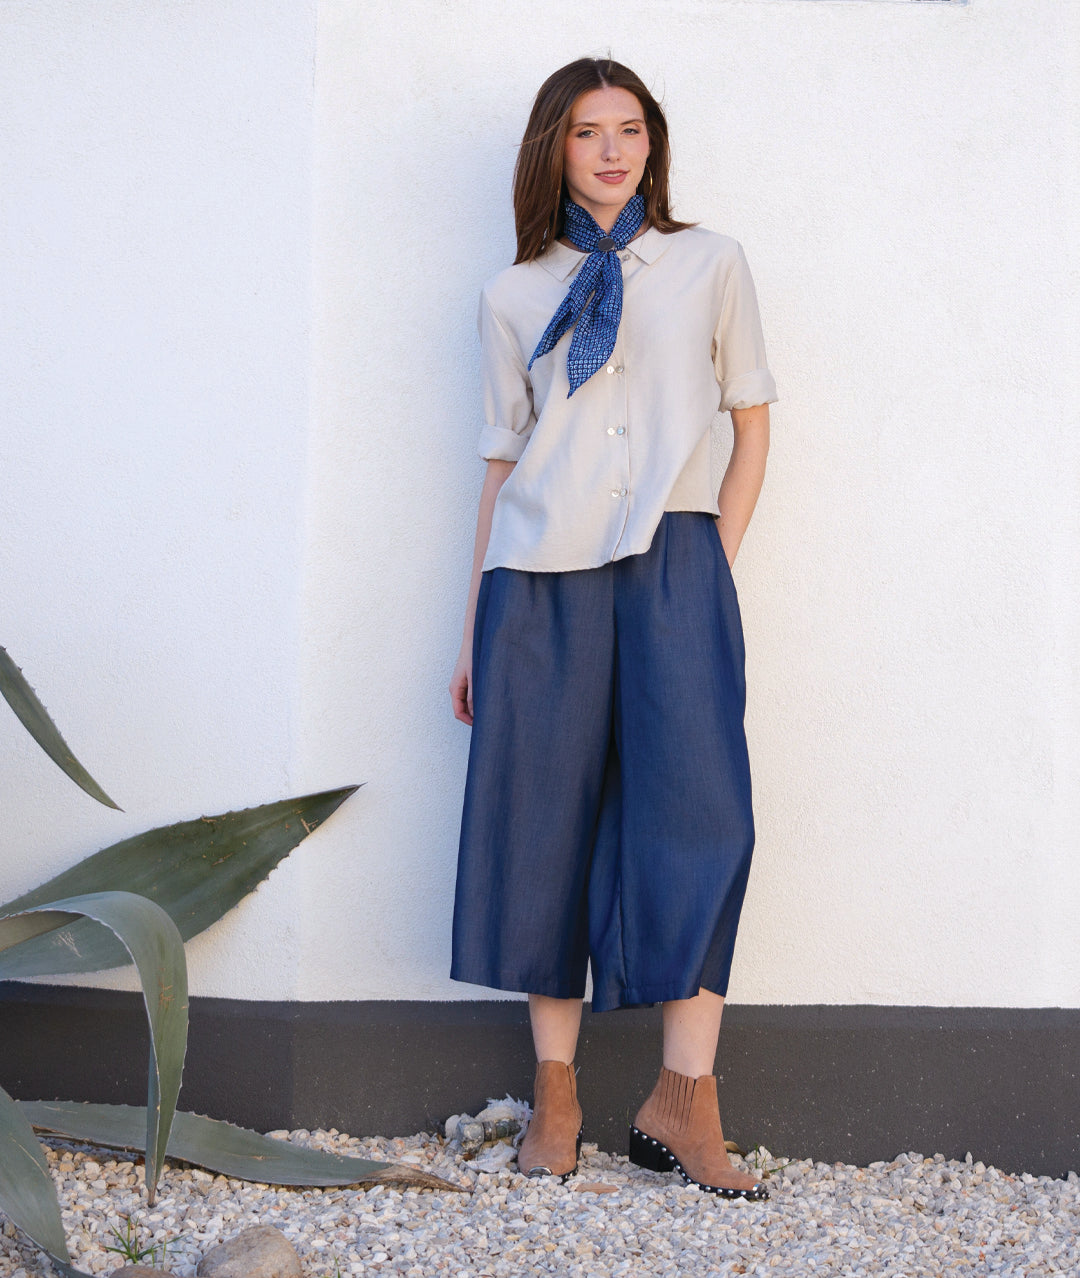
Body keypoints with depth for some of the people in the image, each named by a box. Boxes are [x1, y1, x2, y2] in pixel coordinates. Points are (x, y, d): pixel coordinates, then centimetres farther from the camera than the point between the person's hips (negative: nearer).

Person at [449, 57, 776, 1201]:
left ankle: (683, 1104, -4)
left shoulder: (711, 266, 13)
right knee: (545, 818, 1)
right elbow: (502, 462, 13)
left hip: (672, 568, -1)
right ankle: (555, 1094, 11)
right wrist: (473, 628, 11)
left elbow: (752, 422, 13)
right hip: (540, 578, 1)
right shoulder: (513, 297, 13)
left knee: (696, 817, -10)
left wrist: (710, 563, 2)